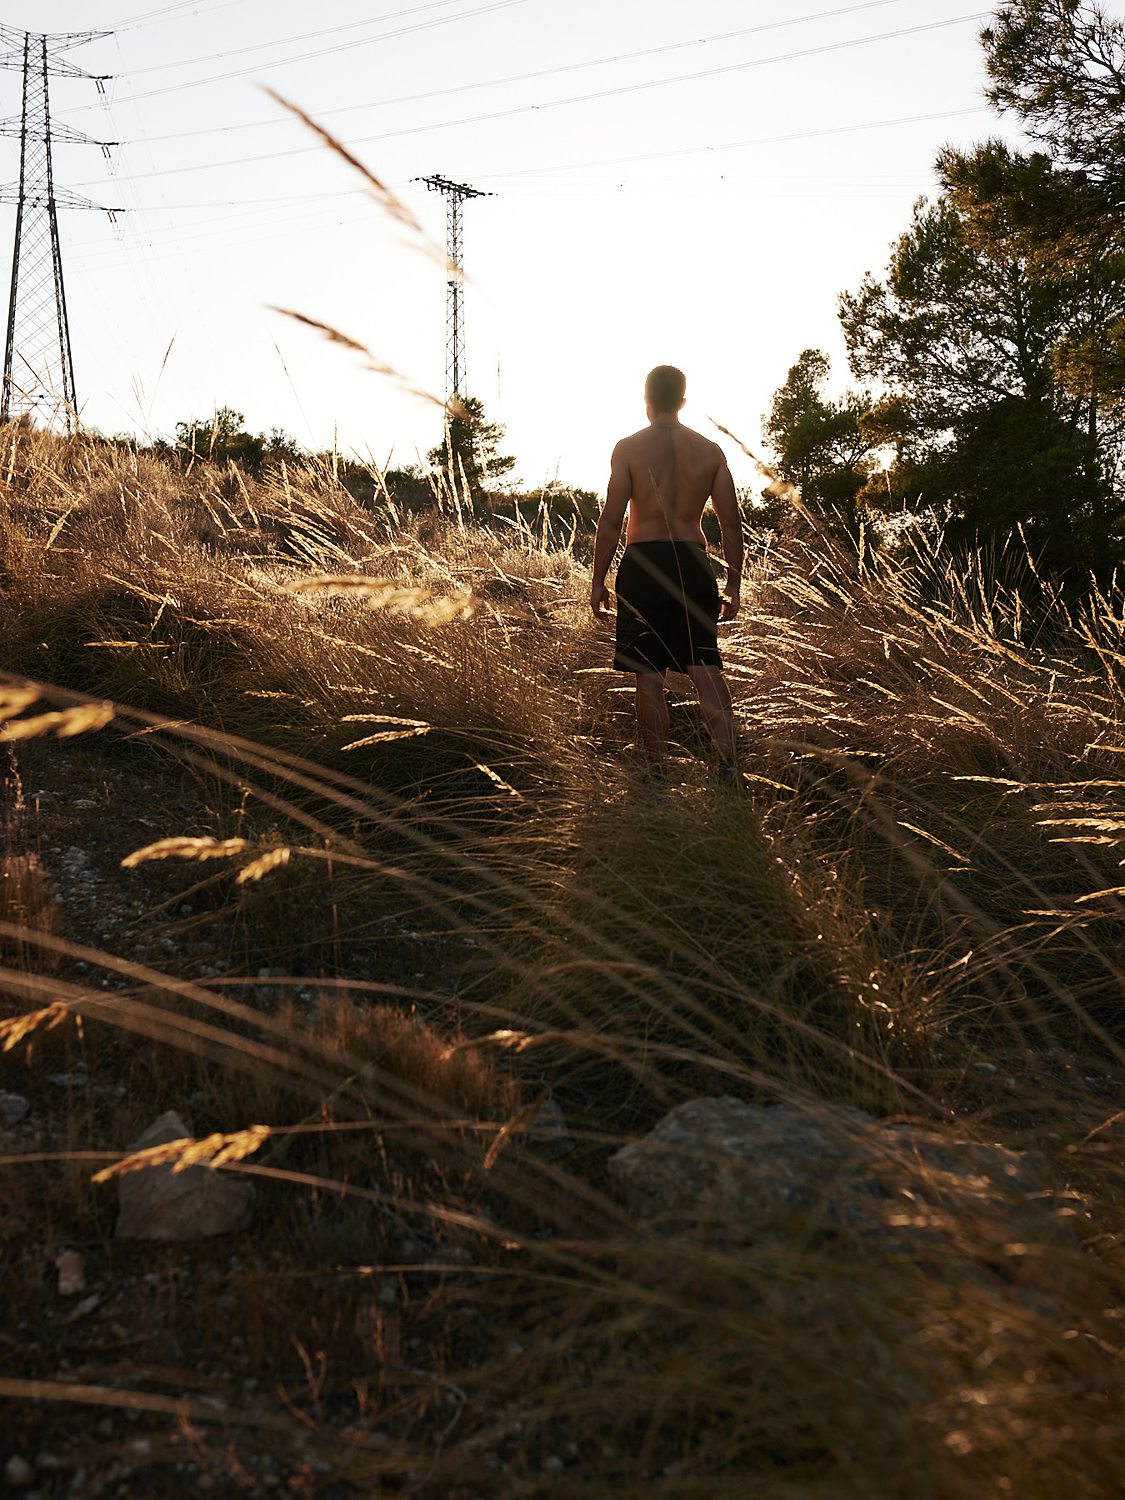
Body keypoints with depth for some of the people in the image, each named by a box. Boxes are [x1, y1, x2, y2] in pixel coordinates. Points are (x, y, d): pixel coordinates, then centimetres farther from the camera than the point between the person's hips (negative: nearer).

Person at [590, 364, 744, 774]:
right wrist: (734, 584, 12)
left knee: (649, 676, 3)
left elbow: (610, 520, -6)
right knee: (705, 668, 4)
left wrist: (598, 581, 0)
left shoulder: (629, 448, -2)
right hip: (694, 563, 3)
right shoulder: (710, 451, 8)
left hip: (644, 563, -3)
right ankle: (730, 763, -9)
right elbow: (731, 522, 6)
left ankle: (655, 771, 7)